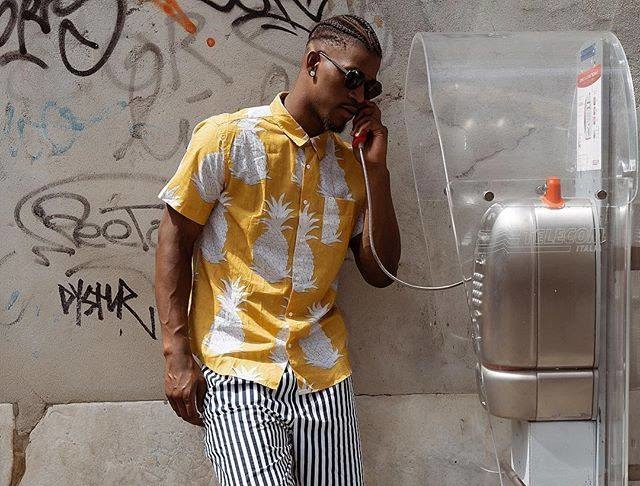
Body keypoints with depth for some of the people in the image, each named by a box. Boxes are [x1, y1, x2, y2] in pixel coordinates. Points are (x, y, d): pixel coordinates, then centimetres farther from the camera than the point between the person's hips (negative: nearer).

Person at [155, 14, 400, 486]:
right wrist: (177, 353, -7)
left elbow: (381, 272, 11)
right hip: (237, 368, -4)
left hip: (323, 371, 5)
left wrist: (377, 170, 2)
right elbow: (174, 239, 0)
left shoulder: (350, 163, 12)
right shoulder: (227, 137, 0)